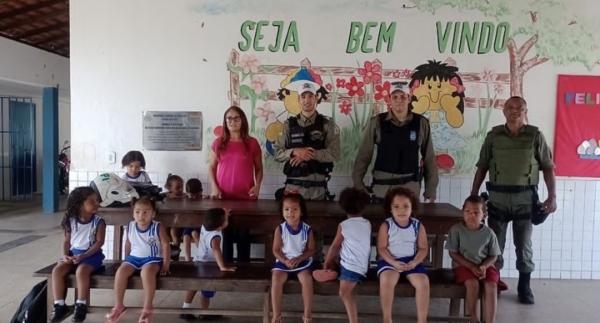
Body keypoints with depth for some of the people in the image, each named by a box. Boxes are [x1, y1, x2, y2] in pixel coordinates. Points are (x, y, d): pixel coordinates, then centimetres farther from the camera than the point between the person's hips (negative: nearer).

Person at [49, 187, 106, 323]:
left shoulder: (98, 222, -7)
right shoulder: (71, 221, 3)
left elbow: (99, 242, -11)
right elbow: (66, 241, 7)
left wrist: (84, 256, -20)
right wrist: (65, 255, -12)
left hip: (91, 254, -4)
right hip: (73, 253, 4)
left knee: (81, 271, -32)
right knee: (57, 270, -19)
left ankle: (81, 305, -17)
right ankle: (60, 305, -10)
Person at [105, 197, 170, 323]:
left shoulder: (158, 227, -10)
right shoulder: (130, 226, 2)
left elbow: (165, 245, -7)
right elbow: (128, 244, 17)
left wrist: (165, 264, -9)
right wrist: (126, 260, 17)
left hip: (152, 258, -4)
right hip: (134, 257, 5)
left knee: (147, 272, -37)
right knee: (121, 271, -24)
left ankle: (147, 308, -26)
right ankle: (118, 306, -8)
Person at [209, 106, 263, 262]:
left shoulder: (252, 143, 2)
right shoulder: (218, 143, 5)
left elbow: (259, 168, 7)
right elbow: (211, 167, 9)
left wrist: (257, 186, -9)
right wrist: (214, 187, -5)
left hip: (246, 196, -1)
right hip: (224, 196, 1)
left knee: (243, 234, 5)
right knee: (226, 234, 7)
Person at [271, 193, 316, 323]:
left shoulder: (307, 229, -10)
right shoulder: (280, 229, -10)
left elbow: (311, 249, -3)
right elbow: (276, 250, -5)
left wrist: (299, 259, -19)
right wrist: (285, 261, -22)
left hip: (302, 261, 0)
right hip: (283, 261, 1)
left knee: (307, 280, -25)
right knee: (276, 279, -24)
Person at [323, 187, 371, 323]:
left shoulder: (343, 226, -4)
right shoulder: (367, 224, 11)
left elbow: (335, 247, 4)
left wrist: (327, 263, 18)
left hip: (351, 265, -7)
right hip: (361, 264, 7)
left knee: (345, 292, -22)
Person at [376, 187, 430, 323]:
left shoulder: (418, 226, 0)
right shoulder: (386, 226, -6)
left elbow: (423, 248, 3)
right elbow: (382, 248, -6)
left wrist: (414, 262, -15)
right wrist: (394, 263, -21)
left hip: (411, 261, 2)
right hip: (390, 260, -2)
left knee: (423, 282, -23)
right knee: (386, 280, -31)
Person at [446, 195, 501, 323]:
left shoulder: (489, 233, -2)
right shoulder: (456, 229, -8)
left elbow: (493, 256, 5)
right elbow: (453, 253, -7)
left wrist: (483, 267, -17)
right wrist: (472, 267, -16)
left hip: (484, 266, 2)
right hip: (463, 265, -2)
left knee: (491, 285, -27)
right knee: (473, 284, -30)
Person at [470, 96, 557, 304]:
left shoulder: (535, 136, 0)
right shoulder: (493, 136, 2)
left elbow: (548, 168, 2)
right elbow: (482, 168, 5)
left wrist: (552, 196, -5)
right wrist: (473, 195, 3)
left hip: (525, 198, 0)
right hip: (497, 197, 1)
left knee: (524, 245, 8)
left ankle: (524, 286, 22)